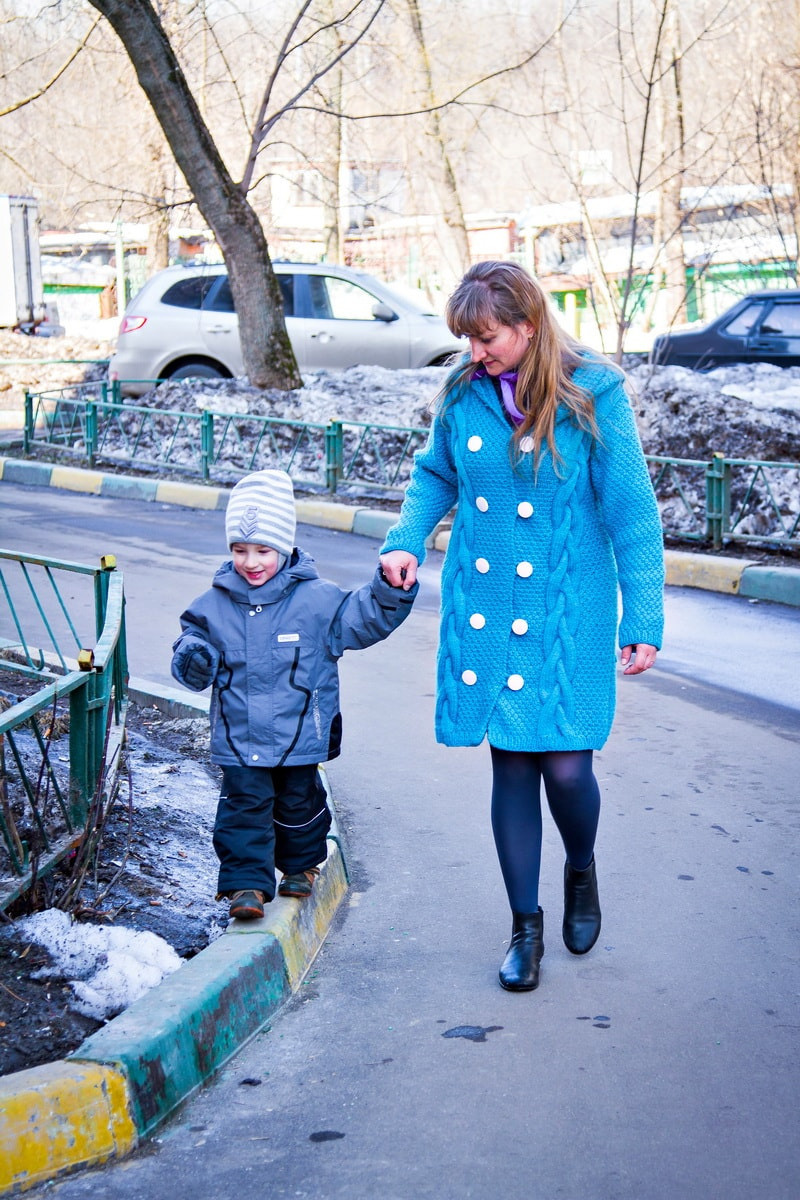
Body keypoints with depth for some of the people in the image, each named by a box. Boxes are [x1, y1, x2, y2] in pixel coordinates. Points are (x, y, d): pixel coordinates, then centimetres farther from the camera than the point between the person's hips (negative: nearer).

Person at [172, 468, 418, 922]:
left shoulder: (317, 600, -7)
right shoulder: (215, 605, -1)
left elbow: (367, 617, -2)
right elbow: (193, 656, 6)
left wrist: (390, 587, -19)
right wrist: (193, 659, -17)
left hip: (299, 734, 0)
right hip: (239, 737, 1)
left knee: (298, 803, 15)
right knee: (244, 804, -4)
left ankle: (301, 865, 39)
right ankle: (247, 884, 4)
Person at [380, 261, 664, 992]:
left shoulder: (593, 395, -9)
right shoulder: (464, 393, 2)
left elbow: (631, 511, -8)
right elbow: (435, 475, 18)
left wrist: (644, 621, -10)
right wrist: (406, 540, 0)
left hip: (566, 616, -3)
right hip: (483, 614, 3)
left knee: (566, 766, -6)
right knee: (511, 766, 8)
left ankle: (581, 871, 29)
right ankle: (526, 924, 24)